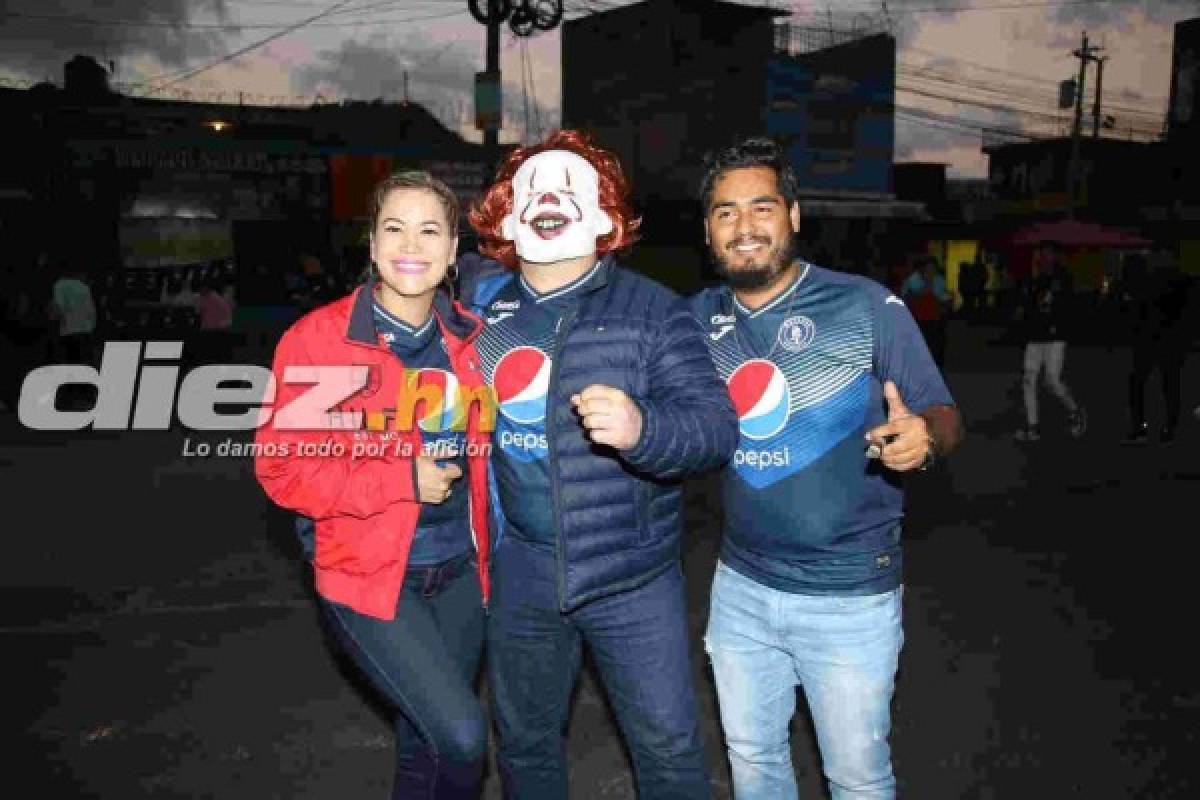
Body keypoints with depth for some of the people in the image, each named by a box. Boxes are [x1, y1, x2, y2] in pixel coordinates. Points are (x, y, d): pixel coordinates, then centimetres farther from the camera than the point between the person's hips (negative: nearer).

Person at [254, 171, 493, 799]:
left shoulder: (470, 339, 2)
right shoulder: (318, 338, -12)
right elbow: (281, 466, -13)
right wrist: (401, 480, -20)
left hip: (459, 572, 5)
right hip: (369, 575, -4)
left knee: (426, 745, 18)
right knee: (461, 734, -12)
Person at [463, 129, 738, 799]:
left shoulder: (653, 310, -10)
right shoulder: (481, 297, 2)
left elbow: (716, 425, -18)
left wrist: (642, 428, -38)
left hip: (631, 574, -3)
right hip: (521, 570, 4)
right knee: (524, 742, 22)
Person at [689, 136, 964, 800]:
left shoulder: (867, 307, -13)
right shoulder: (698, 317, -1)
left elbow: (944, 416, -9)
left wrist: (923, 437, -31)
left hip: (850, 595, -3)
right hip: (740, 586, 4)